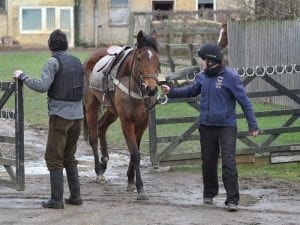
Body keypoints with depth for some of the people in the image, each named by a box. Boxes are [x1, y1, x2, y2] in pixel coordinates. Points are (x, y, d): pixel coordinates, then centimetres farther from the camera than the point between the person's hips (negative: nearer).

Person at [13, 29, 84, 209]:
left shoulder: (54, 62, -10)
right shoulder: (77, 62, 11)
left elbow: (42, 86, -21)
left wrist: (22, 76, -9)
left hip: (60, 115, -7)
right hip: (78, 115, 7)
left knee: (54, 158, -1)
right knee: (69, 157, 17)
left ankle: (57, 199, -4)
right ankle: (76, 196, 15)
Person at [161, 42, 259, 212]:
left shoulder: (230, 77, -13)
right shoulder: (202, 77, 4)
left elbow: (245, 101, -11)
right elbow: (192, 91, 24)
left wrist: (253, 125, -14)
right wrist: (171, 92, 15)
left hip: (227, 126, -6)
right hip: (206, 126, 6)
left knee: (229, 163, -11)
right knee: (208, 162, 14)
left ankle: (232, 199, -9)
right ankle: (209, 193, 33)